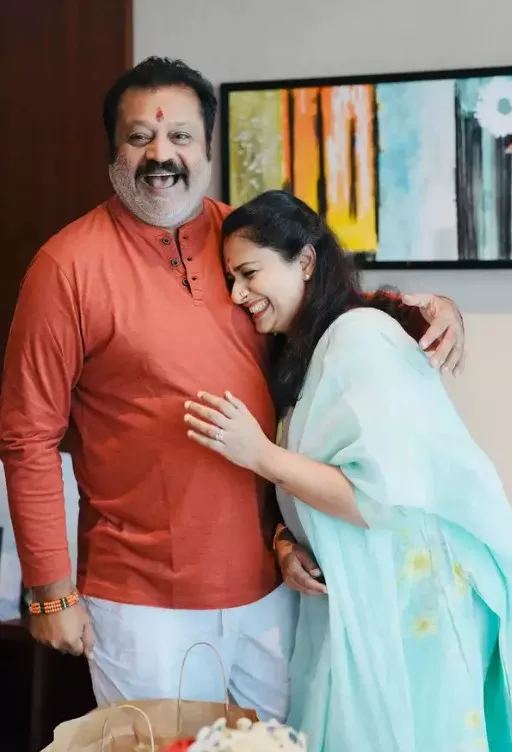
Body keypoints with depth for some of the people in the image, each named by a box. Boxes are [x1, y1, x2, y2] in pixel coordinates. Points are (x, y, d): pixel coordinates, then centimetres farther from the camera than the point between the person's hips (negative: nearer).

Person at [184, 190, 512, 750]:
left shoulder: (360, 334, -16)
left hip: (411, 596, -8)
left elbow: (384, 495, -23)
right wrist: (287, 544, -3)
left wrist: (259, 454, -19)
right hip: (354, 597, 8)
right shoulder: (300, 354, 12)